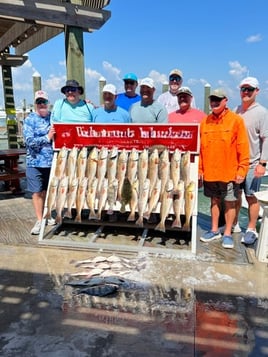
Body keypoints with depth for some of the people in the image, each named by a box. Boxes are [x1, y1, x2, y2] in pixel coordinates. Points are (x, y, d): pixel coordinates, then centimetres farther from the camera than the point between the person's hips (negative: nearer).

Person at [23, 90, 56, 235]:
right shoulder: (29, 120, -2)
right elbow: (30, 141, -11)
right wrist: (47, 138, -14)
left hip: (51, 161, 3)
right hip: (35, 162, -2)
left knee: (46, 190, 13)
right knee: (37, 192, 3)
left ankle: (45, 216, 29)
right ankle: (39, 220, 14)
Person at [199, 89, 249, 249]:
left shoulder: (236, 120, -5)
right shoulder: (205, 121, 4)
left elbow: (243, 147, -7)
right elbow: (200, 148, 6)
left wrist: (242, 169, -11)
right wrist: (199, 169, 4)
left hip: (230, 172, -3)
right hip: (209, 172, 3)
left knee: (230, 202, 7)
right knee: (215, 200, 15)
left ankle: (228, 234, 20)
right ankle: (215, 230, 29)